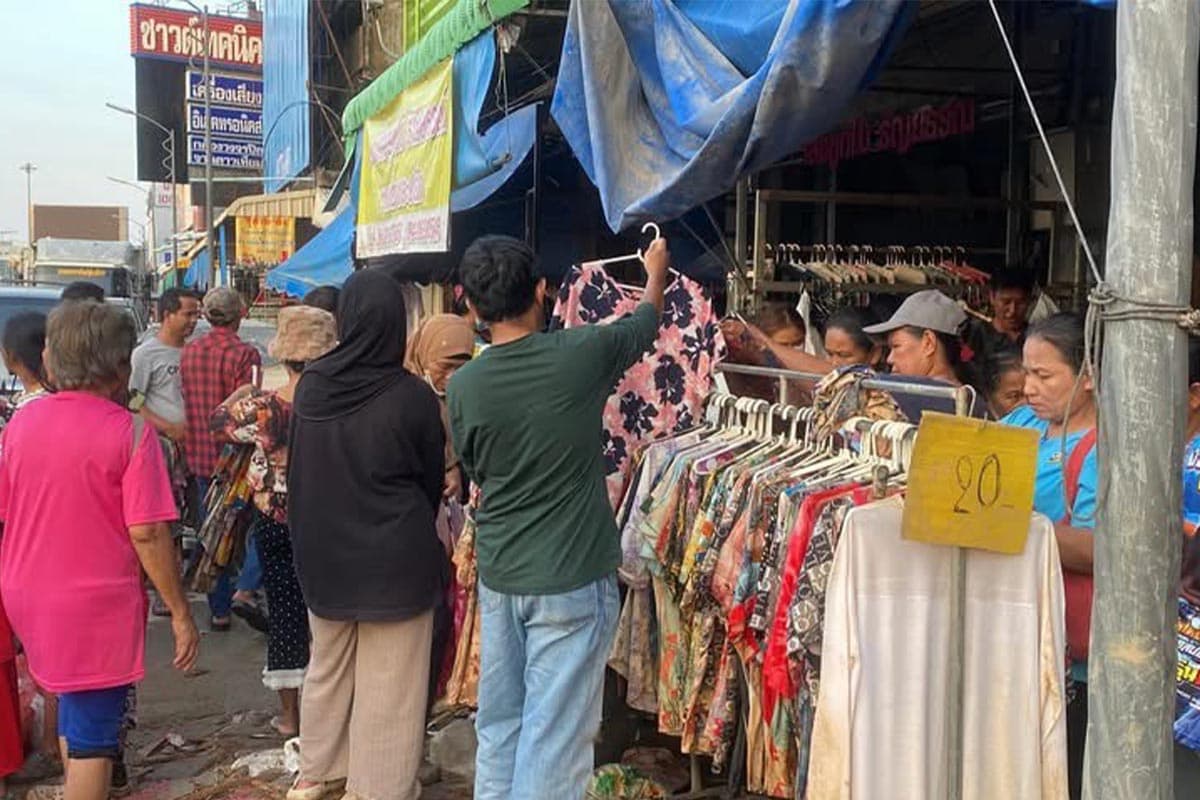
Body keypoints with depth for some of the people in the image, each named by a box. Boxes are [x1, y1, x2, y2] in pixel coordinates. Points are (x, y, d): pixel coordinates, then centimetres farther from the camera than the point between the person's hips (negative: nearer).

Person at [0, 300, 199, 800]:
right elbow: (146, 533, -19)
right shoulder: (129, 431, -16)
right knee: (92, 739, 5)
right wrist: (180, 614, -11)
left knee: (72, 707, 25)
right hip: (98, 607, -6)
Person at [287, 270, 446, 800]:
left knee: (327, 666, 21)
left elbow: (297, 473, 6)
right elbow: (433, 478, -2)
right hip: (393, 554, -4)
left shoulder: (311, 385, -8)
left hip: (323, 549, 5)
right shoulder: (412, 395, -17)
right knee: (389, 681, 8)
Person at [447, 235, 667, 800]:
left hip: (498, 576, 4)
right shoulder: (581, 354, -14)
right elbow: (645, 322, 8)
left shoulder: (463, 386, -5)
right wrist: (657, 270, 29)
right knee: (553, 733, 3)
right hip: (571, 579, -4)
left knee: (497, 725, 16)